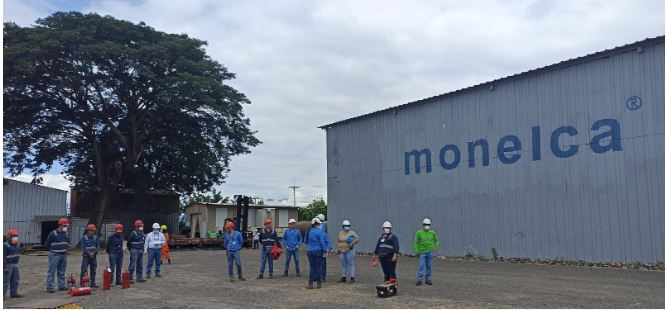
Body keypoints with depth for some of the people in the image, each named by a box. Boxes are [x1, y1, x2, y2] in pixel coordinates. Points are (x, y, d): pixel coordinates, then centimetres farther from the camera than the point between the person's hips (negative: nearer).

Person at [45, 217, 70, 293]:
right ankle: (49, 287, -3)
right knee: (52, 271, -6)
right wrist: (53, 250, 1)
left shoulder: (66, 234, 10)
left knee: (62, 272, 12)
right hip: (55, 255, -7)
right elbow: (46, 244, -4)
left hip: (64, 255, 7)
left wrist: (65, 249, 12)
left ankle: (61, 286, 19)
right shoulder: (53, 233, -10)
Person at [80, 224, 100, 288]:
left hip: (94, 256, 4)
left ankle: (93, 283, 15)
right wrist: (89, 253, -15)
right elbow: (83, 247, -8)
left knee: (93, 271, 8)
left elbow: (98, 246, 3)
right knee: (84, 270, -8)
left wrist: (93, 253, -13)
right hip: (86, 256, -4)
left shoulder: (96, 237, 7)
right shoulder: (84, 238, -3)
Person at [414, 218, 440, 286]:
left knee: (429, 266, 8)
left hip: (429, 252, 3)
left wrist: (435, 247, 3)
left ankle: (428, 279, 18)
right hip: (422, 252, -3)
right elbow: (416, 242, -4)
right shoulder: (419, 232, -7)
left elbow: (436, 240, 16)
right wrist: (416, 251, -9)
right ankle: (419, 280, -1)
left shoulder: (432, 232, 2)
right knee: (421, 266, -7)